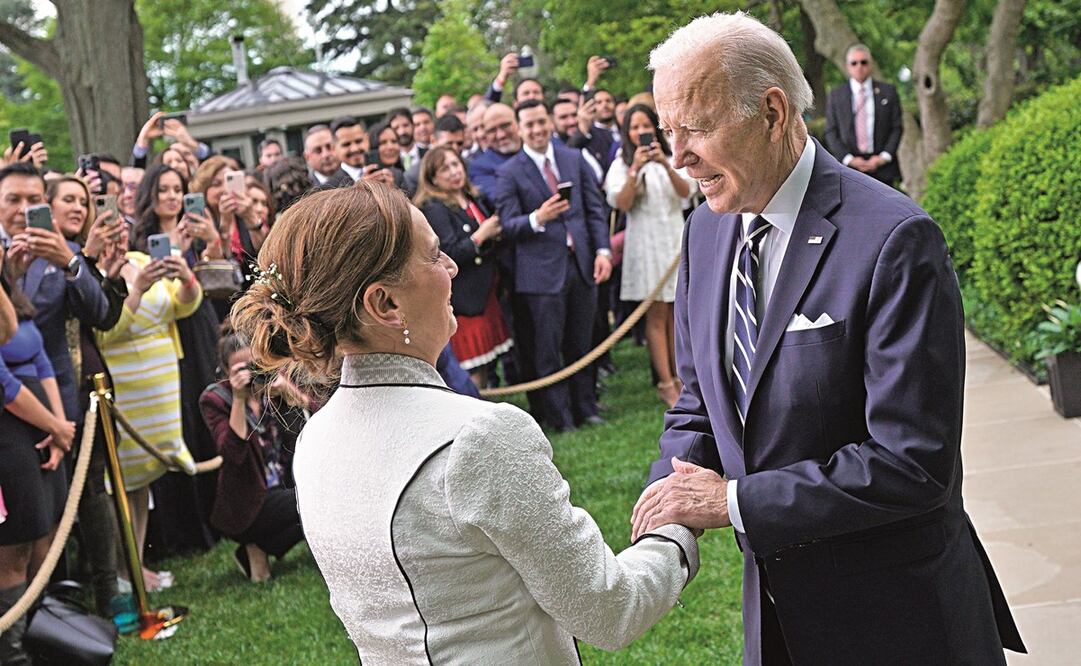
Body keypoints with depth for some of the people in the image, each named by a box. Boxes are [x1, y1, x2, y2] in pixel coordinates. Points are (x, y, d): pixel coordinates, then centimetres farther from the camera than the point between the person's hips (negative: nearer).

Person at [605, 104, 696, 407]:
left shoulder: (672, 159, 11)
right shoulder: (621, 165, 3)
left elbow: (686, 191, -6)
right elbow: (622, 203, -11)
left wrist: (666, 165, -21)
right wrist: (635, 170, -22)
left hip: (676, 238, 3)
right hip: (646, 242, -3)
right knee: (656, 315, -6)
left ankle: (680, 377, 13)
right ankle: (666, 385, -7)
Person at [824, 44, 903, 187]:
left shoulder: (888, 92, 10)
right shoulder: (835, 95, 9)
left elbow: (896, 128, 7)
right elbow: (831, 133, 5)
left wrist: (884, 157, -6)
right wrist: (849, 159, -8)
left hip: (883, 167, 1)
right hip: (849, 166, 0)